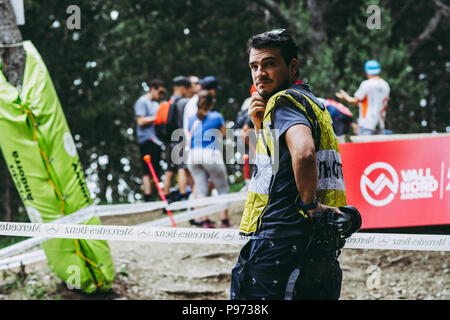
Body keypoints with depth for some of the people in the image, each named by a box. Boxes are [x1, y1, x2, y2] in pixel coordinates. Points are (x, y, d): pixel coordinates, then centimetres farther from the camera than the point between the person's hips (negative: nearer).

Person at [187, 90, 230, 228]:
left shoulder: (192, 119, 12)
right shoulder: (216, 117, 2)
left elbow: (189, 139, 14)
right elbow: (223, 133, 18)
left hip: (193, 155, 4)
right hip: (211, 155, -4)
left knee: (200, 189, 6)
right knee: (222, 189, 7)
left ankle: (204, 220, -1)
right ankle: (224, 219, 2)